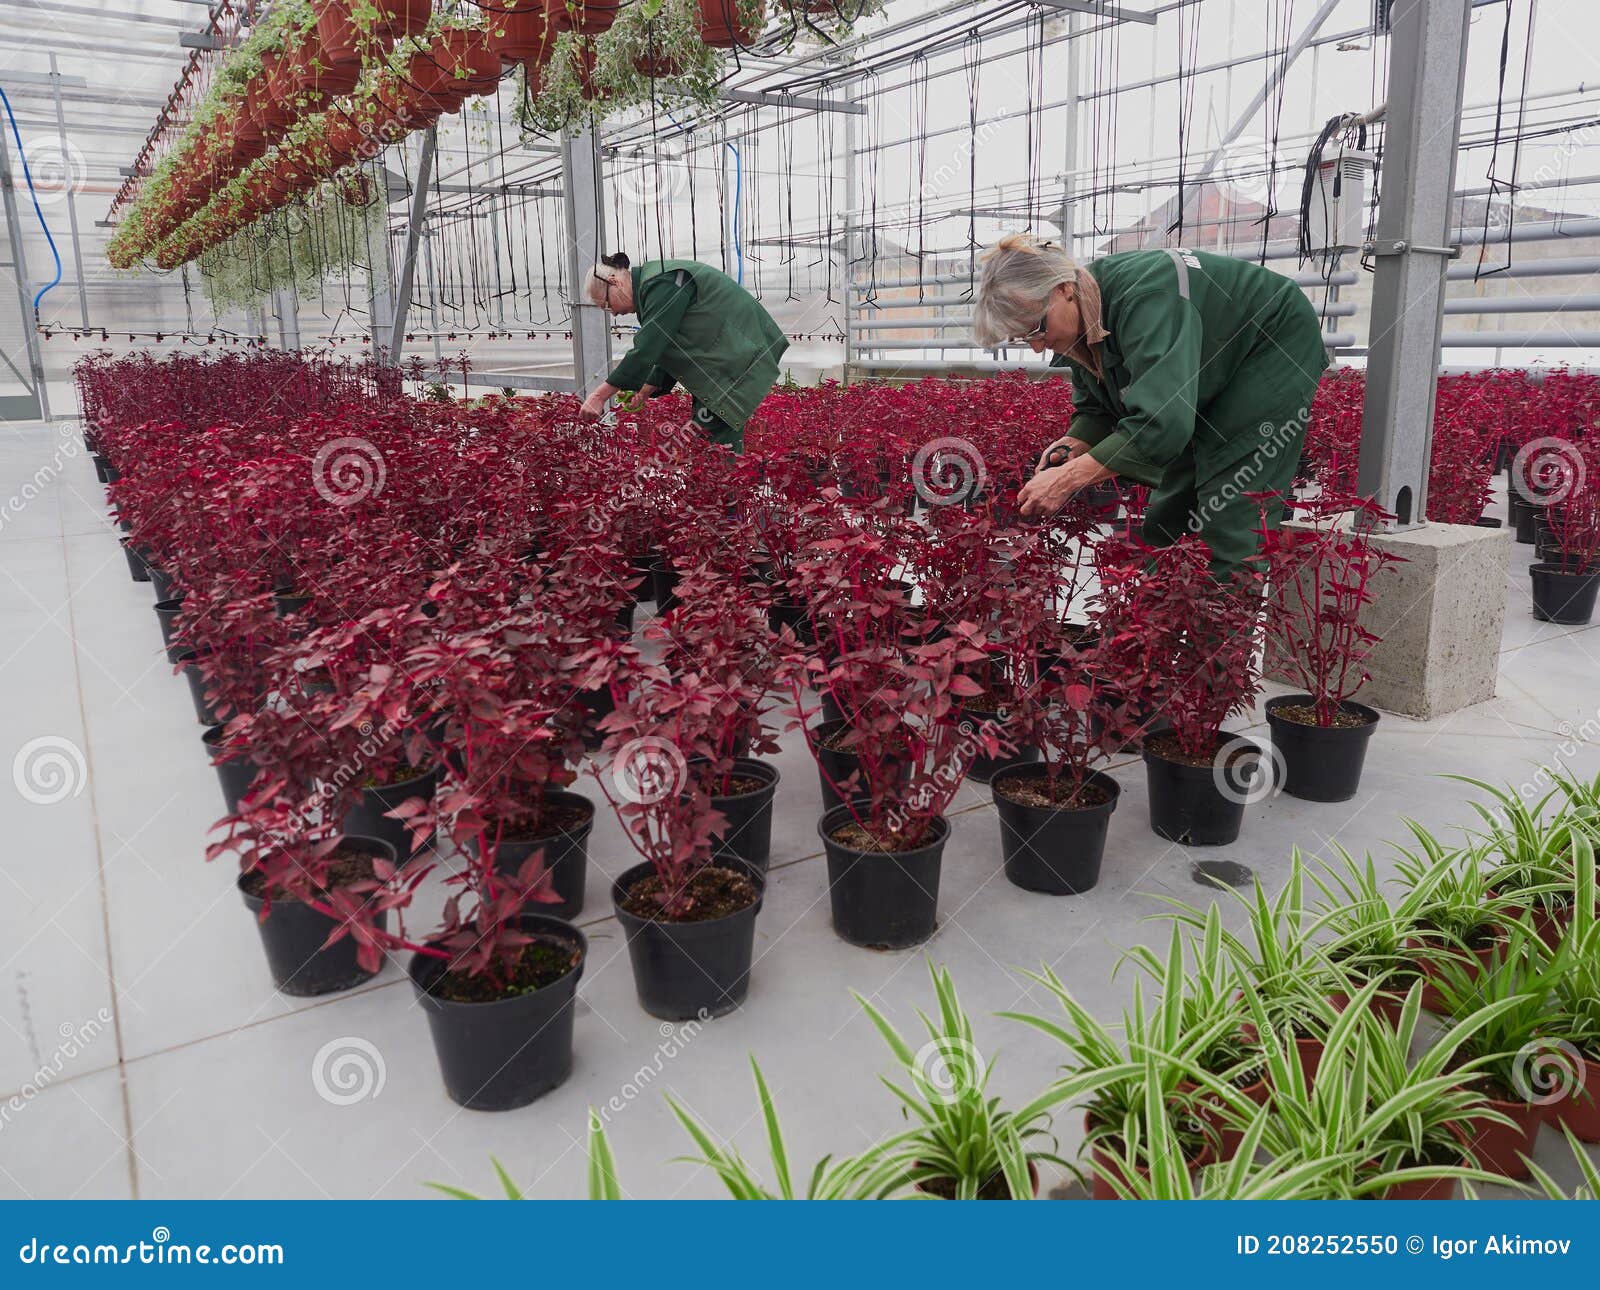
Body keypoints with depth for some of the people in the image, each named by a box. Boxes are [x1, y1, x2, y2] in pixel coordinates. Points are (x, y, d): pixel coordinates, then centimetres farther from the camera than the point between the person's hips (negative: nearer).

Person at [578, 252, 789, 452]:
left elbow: (646, 349, -24)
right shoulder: (653, 283, 14)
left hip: (738, 357, -10)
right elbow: (663, 349, 18)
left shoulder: (661, 284, -19)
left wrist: (600, 395, -21)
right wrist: (642, 394, 11)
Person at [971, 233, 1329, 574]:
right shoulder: (1081, 317, -10)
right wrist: (1072, 445, -20)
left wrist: (1068, 478, -45)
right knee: (1168, 511, 5)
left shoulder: (1144, 296, -37)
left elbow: (1162, 422, -46)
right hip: (1214, 378, 9)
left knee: (1232, 516, -17)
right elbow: (1096, 409, 2)